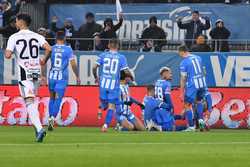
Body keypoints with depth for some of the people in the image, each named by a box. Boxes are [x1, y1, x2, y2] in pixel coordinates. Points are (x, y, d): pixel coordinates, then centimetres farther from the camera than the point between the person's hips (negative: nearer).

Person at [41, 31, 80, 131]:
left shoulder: (51, 48, 2)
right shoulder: (68, 50, -2)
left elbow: (43, 62, 2)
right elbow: (73, 64, -6)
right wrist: (77, 77, 4)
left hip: (52, 76, 2)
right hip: (62, 78, -2)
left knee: (52, 98, 18)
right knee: (58, 99, -3)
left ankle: (50, 118, 18)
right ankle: (53, 118, -21)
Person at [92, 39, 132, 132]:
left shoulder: (103, 55, 3)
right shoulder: (121, 57, -1)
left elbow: (94, 67, -2)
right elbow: (126, 71, -6)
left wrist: (96, 77, 16)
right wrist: (131, 77, 14)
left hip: (103, 83, 2)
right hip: (114, 85, -2)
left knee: (104, 104, 21)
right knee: (111, 106, 0)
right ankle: (106, 125, -12)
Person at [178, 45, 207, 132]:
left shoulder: (183, 62, -8)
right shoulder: (198, 58, 11)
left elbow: (183, 78, -8)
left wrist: (182, 93, -4)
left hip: (192, 85, -6)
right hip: (202, 83, 6)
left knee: (187, 105, 5)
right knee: (198, 101, 29)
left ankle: (191, 127, 4)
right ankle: (201, 119, 13)